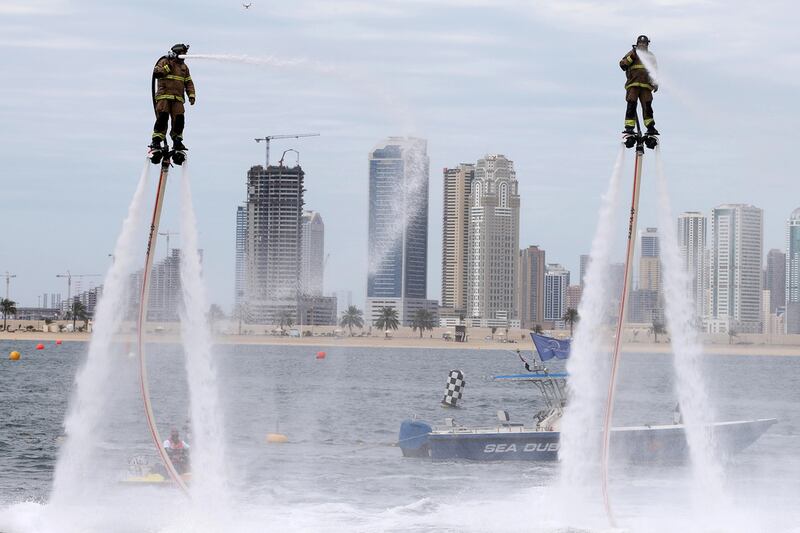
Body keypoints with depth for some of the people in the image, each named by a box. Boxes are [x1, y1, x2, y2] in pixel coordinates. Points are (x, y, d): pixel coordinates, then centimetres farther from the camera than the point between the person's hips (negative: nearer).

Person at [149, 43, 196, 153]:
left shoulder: (184, 67, 23)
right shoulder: (165, 62, 7)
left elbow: (189, 82, 21)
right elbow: (156, 73, -7)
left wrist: (191, 95, 8)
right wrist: (168, 67, -12)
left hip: (178, 98, 5)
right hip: (164, 95, -5)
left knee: (179, 119, -8)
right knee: (162, 117, -16)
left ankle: (177, 142, 2)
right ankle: (156, 141, -14)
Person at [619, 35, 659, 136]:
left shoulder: (650, 56, 22)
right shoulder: (632, 53, 11)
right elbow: (622, 64, -1)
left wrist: (655, 84, 16)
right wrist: (632, 56, -13)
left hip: (646, 85, 2)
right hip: (633, 84, -2)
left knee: (647, 106, -6)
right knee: (631, 106, -10)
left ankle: (651, 128, -6)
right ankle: (629, 127, -10)